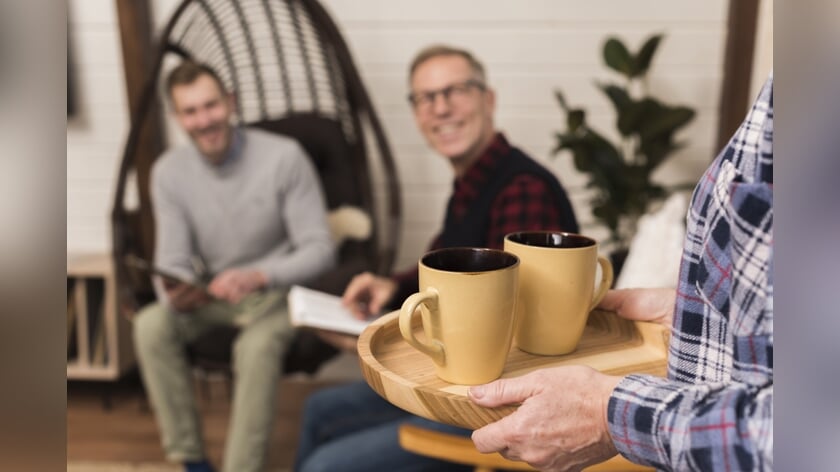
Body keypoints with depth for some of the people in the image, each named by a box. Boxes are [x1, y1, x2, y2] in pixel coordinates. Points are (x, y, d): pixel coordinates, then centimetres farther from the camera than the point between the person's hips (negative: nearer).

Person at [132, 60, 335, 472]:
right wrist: (175, 294, -30)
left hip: (276, 289, -3)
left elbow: (319, 249, -18)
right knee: (150, 325, -24)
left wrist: (259, 277, -35)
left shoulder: (284, 157, -17)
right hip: (212, 294, 4)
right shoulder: (169, 172, -6)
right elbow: (173, 260, -6)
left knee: (258, 345, -35)